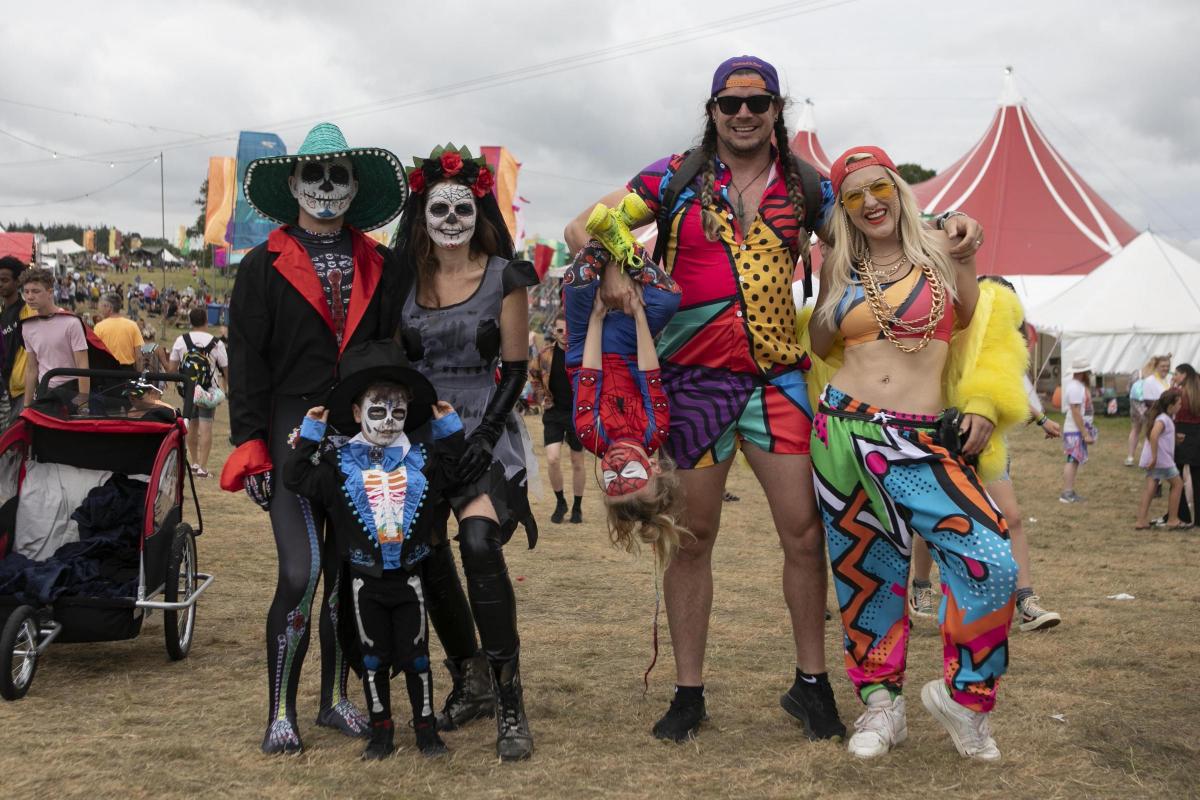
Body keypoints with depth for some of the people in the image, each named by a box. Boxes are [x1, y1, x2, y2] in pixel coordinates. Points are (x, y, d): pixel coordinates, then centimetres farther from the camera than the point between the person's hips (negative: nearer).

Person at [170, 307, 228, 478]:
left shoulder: (181, 340, -3)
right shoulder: (216, 343, -9)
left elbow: (172, 368, -1)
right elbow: (226, 368, -3)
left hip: (188, 389, 3)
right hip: (209, 391, -3)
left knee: (192, 424, 17)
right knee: (206, 426, -1)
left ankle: (195, 463, 27)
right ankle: (202, 467, -4)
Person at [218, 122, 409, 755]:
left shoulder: (380, 268, 11)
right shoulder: (264, 267, 3)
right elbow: (246, 362, -1)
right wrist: (250, 445, -8)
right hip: (294, 438, -3)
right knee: (300, 576, -11)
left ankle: (336, 699, 23)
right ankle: (281, 713, 1)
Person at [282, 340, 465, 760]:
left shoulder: (420, 460, 4)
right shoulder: (340, 462, -3)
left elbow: (451, 470, 14)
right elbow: (296, 477, -8)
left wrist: (449, 428, 6)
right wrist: (310, 433, -10)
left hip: (408, 575, 1)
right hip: (364, 579, -1)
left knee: (415, 655, 7)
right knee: (373, 657, 9)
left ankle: (426, 728, 17)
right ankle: (381, 732, 19)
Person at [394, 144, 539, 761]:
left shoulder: (505, 277, 0)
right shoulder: (405, 278, 8)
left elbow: (515, 368, -1)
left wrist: (484, 437, -13)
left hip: (484, 427, -4)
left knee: (479, 544, -25)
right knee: (428, 559, 1)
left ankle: (510, 703, -19)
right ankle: (469, 683, 22)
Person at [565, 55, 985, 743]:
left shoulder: (805, 187, 8)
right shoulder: (676, 180, 3)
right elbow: (584, 227, 5)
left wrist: (944, 226, 3)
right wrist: (608, 267, -16)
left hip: (779, 378, 2)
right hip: (695, 378, -1)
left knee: (806, 532, 0)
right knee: (692, 535, 5)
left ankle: (811, 683, 17)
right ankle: (688, 692, 16)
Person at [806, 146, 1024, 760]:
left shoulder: (942, 252, 5)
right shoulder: (838, 268, 11)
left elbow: (982, 336, 11)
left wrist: (984, 410, -1)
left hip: (922, 441, -2)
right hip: (842, 430, 2)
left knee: (991, 563, -16)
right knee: (863, 572, 7)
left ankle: (963, 697, 4)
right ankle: (881, 704, 25)